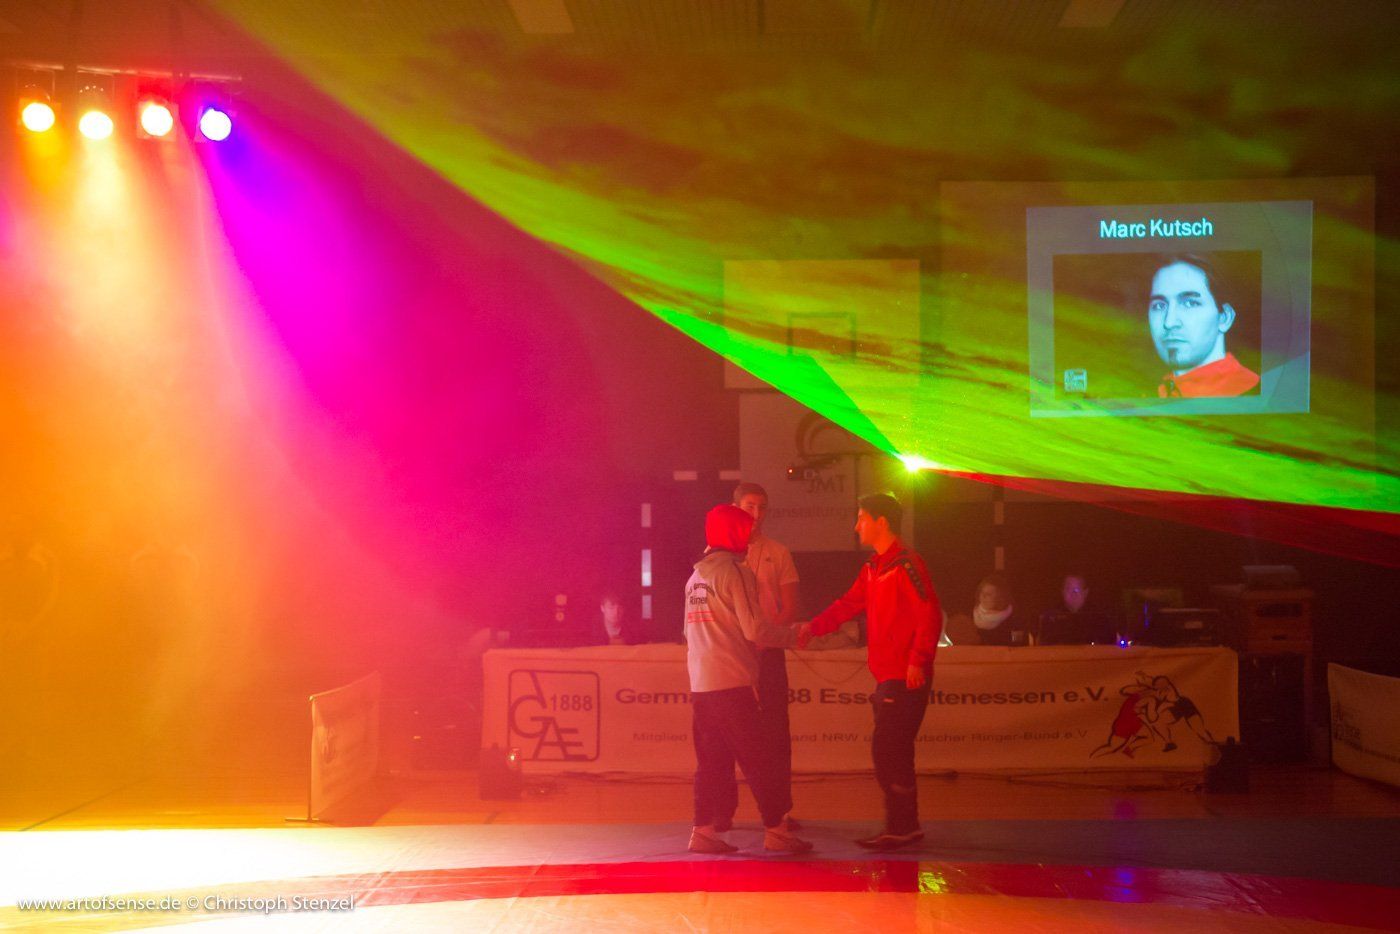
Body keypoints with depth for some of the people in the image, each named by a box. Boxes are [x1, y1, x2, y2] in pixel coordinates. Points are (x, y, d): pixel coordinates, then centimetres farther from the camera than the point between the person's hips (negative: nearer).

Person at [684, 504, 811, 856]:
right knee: (756, 760, -3)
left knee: (711, 760, 10)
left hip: (700, 682, 8)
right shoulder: (735, 571, -9)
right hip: (733, 682, -8)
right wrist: (791, 635, 3)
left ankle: (703, 830, 9)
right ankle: (775, 830, -1)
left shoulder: (696, 576, 16)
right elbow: (755, 629, -12)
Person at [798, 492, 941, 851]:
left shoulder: (906, 564, -13)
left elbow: (930, 614, -19)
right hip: (887, 676, 10)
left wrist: (918, 661, -23)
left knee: (888, 751, -9)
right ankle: (904, 826, 20)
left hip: (906, 677, -10)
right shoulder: (872, 569, 17)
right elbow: (848, 604, 18)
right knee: (892, 754, 12)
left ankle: (901, 828, -3)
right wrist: (813, 627, 5)